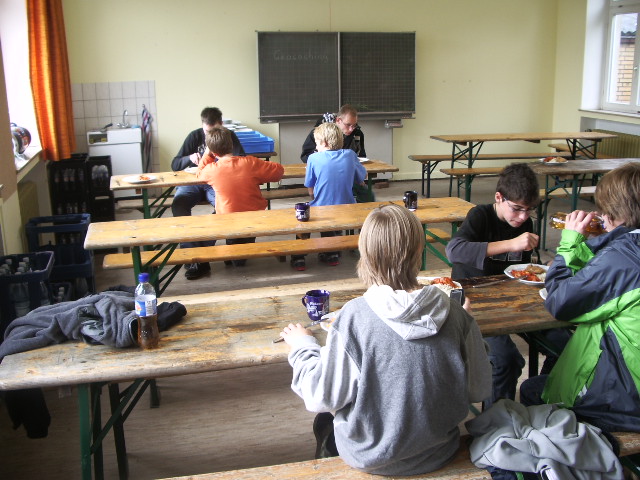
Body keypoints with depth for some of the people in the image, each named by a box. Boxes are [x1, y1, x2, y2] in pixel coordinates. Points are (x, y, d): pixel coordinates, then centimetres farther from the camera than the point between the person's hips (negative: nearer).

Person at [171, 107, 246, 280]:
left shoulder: (229, 136, 4)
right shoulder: (195, 136, 4)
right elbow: (174, 165, 2)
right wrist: (189, 158, -20)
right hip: (193, 183, 1)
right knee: (178, 205, -31)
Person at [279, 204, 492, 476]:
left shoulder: (353, 318, -26)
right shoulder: (457, 316, -18)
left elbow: (323, 397, -17)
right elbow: (479, 390, -6)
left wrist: (302, 346, 0)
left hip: (370, 459, -3)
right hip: (437, 454, 3)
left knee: (323, 421, 28)